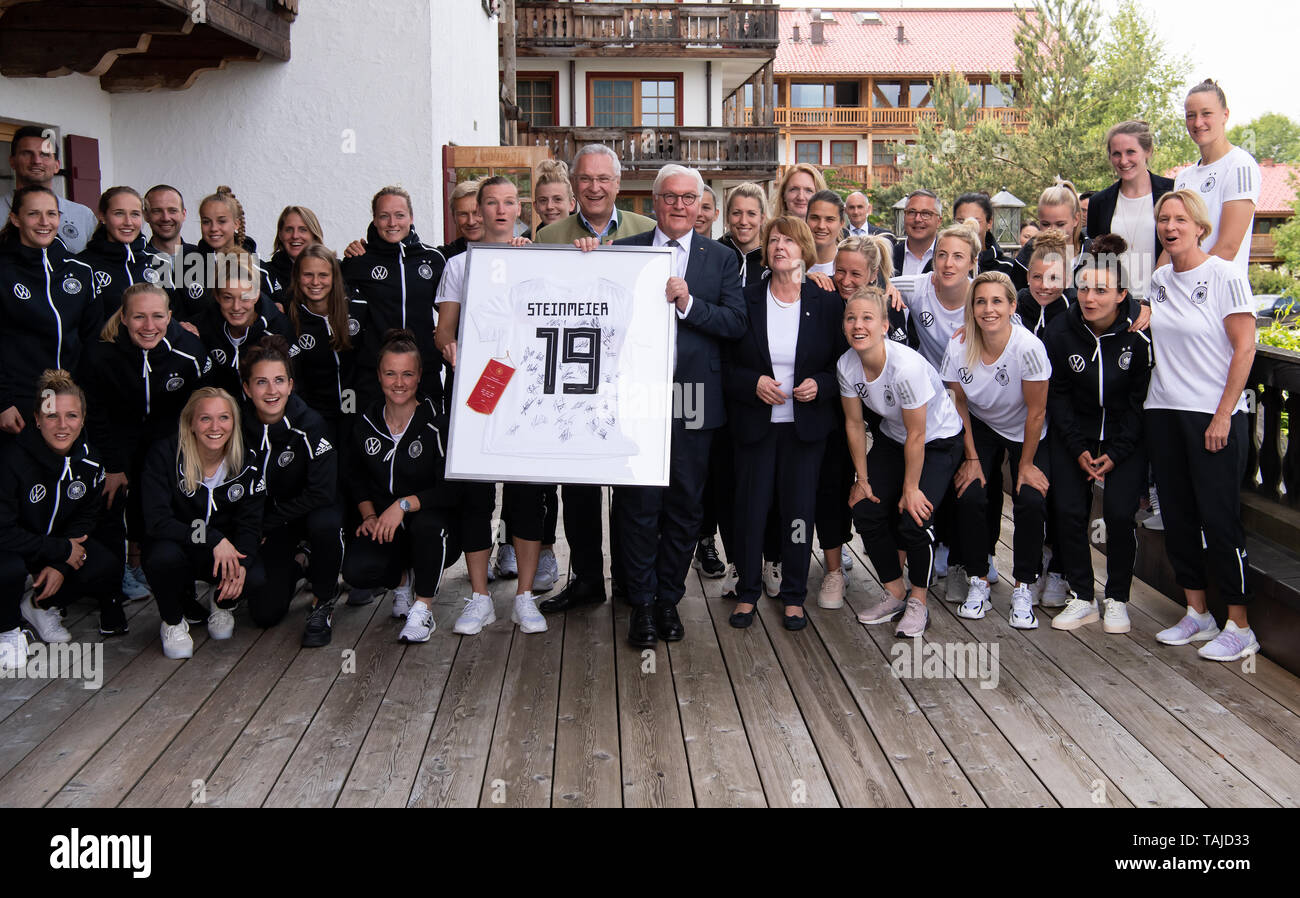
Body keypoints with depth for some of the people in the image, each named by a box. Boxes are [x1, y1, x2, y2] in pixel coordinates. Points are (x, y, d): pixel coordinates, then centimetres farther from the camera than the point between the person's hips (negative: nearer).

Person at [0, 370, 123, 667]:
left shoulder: (88, 462, -11)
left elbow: (87, 516, 0)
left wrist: (60, 565, -14)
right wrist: (62, 551, -24)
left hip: (61, 541, 5)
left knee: (105, 566, -19)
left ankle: (39, 605, 9)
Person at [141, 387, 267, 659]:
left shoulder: (248, 461, -8)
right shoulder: (164, 455, -16)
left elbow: (249, 524, -7)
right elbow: (157, 521, -23)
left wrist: (240, 562, -28)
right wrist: (213, 539, -34)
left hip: (228, 550, 2)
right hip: (177, 547, -1)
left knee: (256, 580, -29)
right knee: (164, 555, -36)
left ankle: (220, 603, 10)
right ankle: (173, 621, -4)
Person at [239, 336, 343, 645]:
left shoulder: (310, 425, -22)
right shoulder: (240, 428, -13)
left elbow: (322, 493, -26)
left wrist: (267, 523, -20)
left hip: (311, 512, -2)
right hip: (264, 522, 2)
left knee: (326, 524, -39)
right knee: (265, 614, -10)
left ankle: (322, 604, -13)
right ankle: (293, 569, 26)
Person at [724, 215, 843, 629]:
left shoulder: (827, 303, 1)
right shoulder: (746, 299, 0)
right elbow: (726, 365, 1)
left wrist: (819, 385, -13)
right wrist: (754, 383, -16)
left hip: (806, 424, 0)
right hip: (754, 422, 0)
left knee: (799, 510, 5)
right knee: (751, 507, 4)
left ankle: (794, 596, 19)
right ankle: (747, 592, 19)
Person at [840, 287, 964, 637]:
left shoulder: (907, 366, -34)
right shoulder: (847, 365, -17)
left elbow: (916, 435, -24)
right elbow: (854, 424, -4)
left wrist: (911, 488, -16)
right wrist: (862, 479, -1)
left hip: (938, 440, -6)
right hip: (891, 438, 6)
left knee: (914, 520, -19)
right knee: (866, 511, -7)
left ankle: (918, 601, 6)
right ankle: (895, 593, 14)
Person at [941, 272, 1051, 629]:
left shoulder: (1028, 347, -28)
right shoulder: (959, 346, -20)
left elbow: (1036, 412, -18)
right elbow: (959, 403, -5)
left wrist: (1026, 464, -11)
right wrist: (972, 458, -5)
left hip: (1026, 433, -2)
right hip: (981, 428, 2)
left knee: (1031, 501, -20)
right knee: (970, 495, -17)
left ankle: (1023, 589, -3)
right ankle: (978, 583, 1)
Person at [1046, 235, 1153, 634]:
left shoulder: (1139, 334, -16)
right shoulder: (1060, 332, -10)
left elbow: (1142, 398, -10)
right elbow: (1057, 394, -2)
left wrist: (1116, 453, -14)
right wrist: (1078, 449, -8)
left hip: (1126, 435, -2)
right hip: (1075, 433, 2)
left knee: (1120, 512, -14)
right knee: (1068, 510, -10)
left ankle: (1117, 599, 6)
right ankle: (1082, 598, 5)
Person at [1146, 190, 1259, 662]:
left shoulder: (1225, 276, -9)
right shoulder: (1157, 279, 9)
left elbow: (1245, 348, -11)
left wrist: (1223, 415, -14)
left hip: (1214, 416, -6)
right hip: (1163, 412, 6)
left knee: (1219, 520, -5)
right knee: (1178, 517, 10)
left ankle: (1239, 627, 6)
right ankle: (1197, 615, 22)